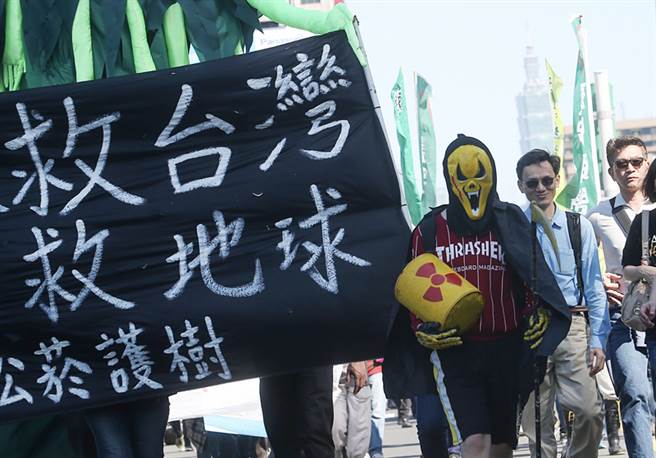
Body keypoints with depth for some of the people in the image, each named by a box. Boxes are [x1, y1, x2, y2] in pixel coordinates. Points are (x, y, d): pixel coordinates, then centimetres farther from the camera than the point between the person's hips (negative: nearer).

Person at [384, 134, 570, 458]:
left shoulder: (511, 223, 6)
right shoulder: (429, 231, 5)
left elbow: (534, 277, 10)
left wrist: (538, 311, -9)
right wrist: (421, 329, -7)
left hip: (505, 349, 2)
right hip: (454, 351, -2)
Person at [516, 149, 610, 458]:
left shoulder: (578, 226, 7)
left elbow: (594, 286, 6)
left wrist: (598, 340, -1)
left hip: (572, 326, 0)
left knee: (590, 411, -12)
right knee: (537, 422, 2)